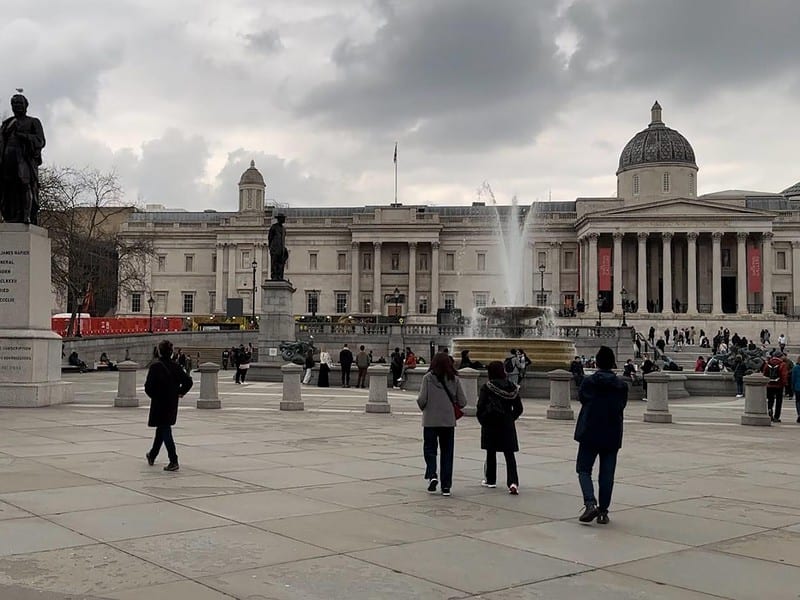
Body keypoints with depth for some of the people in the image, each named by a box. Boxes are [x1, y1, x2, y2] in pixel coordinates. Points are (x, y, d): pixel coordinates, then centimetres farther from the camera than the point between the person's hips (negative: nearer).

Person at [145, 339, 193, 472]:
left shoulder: (155, 367, -15)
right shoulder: (175, 366, 0)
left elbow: (148, 386, -19)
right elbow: (188, 381, -2)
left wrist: (153, 395, -1)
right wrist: (180, 393, 9)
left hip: (159, 403, -6)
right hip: (172, 403, 6)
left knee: (165, 431, -3)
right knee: (161, 429, 21)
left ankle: (173, 461, -10)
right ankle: (152, 456, 37)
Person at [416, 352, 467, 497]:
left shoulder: (428, 378, -7)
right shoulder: (454, 379, -1)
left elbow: (422, 399, -12)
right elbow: (462, 402, 0)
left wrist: (423, 407, 10)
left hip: (430, 421, -2)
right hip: (449, 421, 2)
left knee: (430, 449, 11)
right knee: (447, 453, 10)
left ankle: (432, 475, -11)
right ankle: (446, 486, 9)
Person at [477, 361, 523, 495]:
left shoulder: (487, 387, -11)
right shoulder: (511, 387, 0)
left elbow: (480, 407, -11)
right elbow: (518, 408, 3)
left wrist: (482, 420, 2)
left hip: (490, 424, -2)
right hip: (507, 425, 2)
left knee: (491, 452, 13)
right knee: (509, 454, 1)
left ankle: (490, 480, 24)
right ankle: (513, 482, -14)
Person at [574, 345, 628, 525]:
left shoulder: (589, 382, -8)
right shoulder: (621, 385, -2)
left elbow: (581, 398, 6)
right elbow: (622, 406, 8)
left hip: (590, 434, -2)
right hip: (612, 436, 2)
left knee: (584, 469, 7)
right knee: (607, 474, 9)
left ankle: (590, 503, -14)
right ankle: (603, 511, 10)